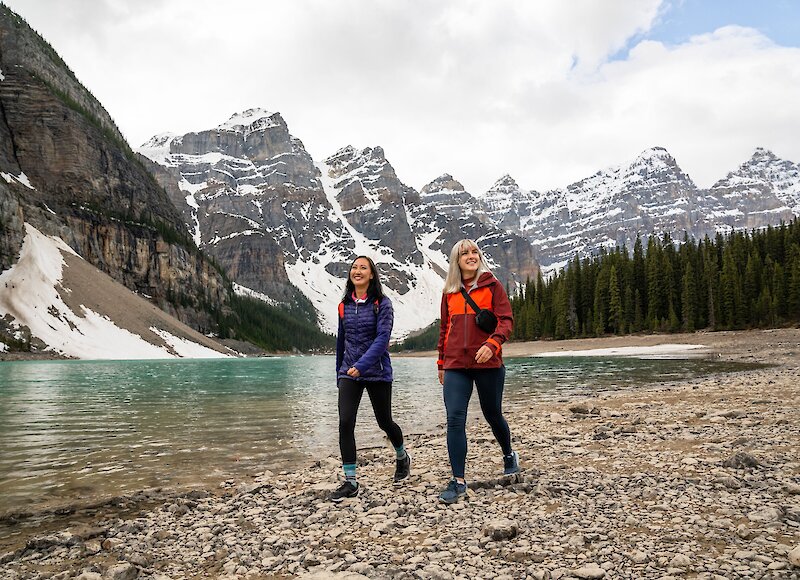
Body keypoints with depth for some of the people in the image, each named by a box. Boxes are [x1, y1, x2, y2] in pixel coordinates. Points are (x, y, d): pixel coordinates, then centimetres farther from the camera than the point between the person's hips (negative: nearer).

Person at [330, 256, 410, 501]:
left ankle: (403, 457, 42)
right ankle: (350, 481, -1)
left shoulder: (382, 304, -8)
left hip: (377, 371, -3)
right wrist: (339, 372, 21)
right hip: (348, 372, 3)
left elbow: (382, 338, -18)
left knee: (384, 421, 12)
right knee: (345, 423, -11)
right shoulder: (344, 305, 7)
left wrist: (361, 365, -29)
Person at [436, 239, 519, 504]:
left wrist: (492, 344, -23)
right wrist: (441, 362, 20)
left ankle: (509, 455, 44)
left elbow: (506, 320, -6)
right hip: (456, 366, 2)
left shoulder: (492, 285, 0)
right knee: (455, 419, -7)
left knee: (493, 415, 14)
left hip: (488, 363, -2)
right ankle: (458, 482, 0)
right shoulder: (449, 291, 9)